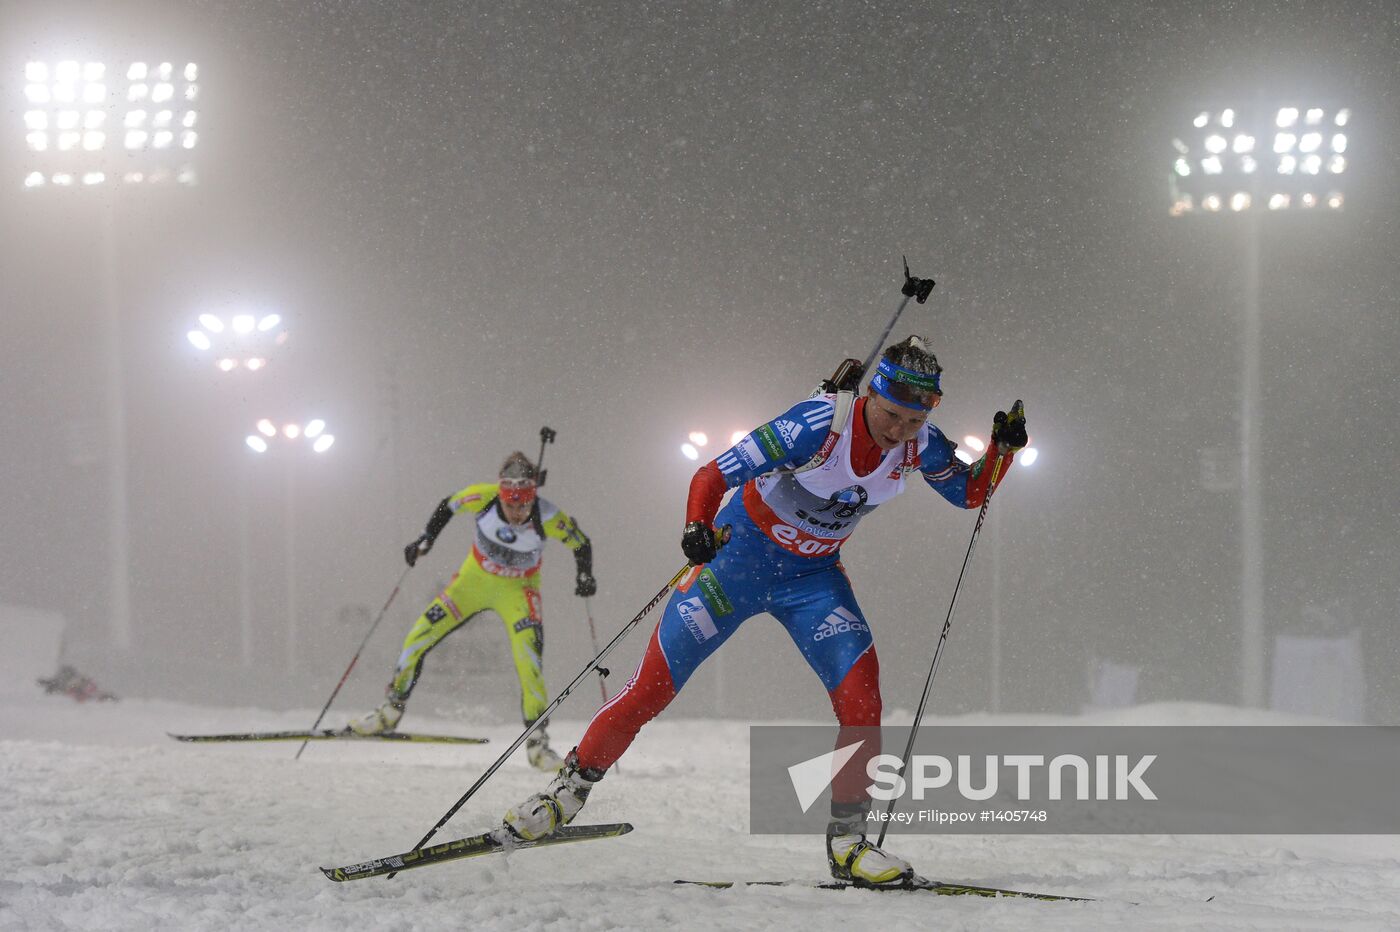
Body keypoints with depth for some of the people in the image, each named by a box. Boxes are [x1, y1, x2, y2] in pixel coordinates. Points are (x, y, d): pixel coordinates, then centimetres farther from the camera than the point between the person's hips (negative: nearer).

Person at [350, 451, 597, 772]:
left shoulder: (547, 519, -28)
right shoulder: (485, 497, -25)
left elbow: (582, 545, -11)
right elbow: (448, 506, -4)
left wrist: (585, 578, -27)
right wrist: (424, 541, -10)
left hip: (517, 590, -2)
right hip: (475, 578, 2)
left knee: (529, 658, -23)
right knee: (420, 634, -5)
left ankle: (538, 742, -12)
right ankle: (390, 711, 14)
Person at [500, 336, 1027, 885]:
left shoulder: (919, 447, -15)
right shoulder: (819, 423, -30)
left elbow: (970, 493, 5)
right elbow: (714, 474, -28)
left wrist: (1001, 450, -15)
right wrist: (697, 529, -48)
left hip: (813, 577, 4)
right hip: (742, 554, -4)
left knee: (862, 697, -16)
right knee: (652, 688, -2)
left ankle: (847, 842, -3)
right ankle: (569, 791, 17)